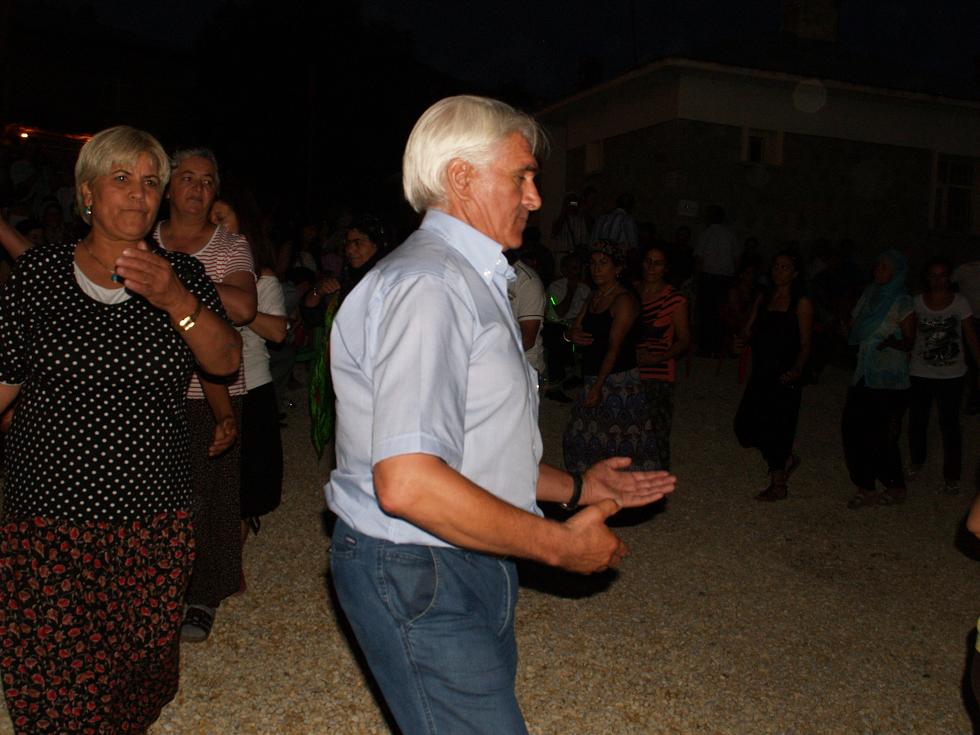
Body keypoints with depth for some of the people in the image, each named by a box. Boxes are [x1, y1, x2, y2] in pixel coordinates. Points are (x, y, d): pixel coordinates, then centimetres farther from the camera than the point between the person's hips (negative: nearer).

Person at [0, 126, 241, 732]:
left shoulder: (183, 276, 5)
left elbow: (226, 361, -8)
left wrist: (177, 302, -23)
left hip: (154, 516, 1)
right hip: (50, 510, -1)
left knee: (143, 664, 11)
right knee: (52, 668, 0)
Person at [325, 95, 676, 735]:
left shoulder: (470, 282, 16)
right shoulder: (428, 285, -18)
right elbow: (407, 483, -28)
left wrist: (578, 486, 16)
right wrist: (560, 544, -18)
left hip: (469, 564, 10)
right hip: (417, 575, -10)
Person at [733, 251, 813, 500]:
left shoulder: (801, 304, -6)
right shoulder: (763, 299, 11)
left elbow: (805, 344, -9)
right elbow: (749, 332, 14)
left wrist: (796, 370, -25)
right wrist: (747, 334, -11)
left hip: (784, 376, -6)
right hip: (761, 373, 6)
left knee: (776, 427, -1)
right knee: (745, 425, 6)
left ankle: (778, 486, 17)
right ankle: (787, 459, 30)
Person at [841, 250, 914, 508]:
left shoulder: (902, 303, -9)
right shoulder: (870, 295, 9)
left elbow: (910, 342, -8)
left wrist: (893, 342, -27)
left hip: (889, 380, -6)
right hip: (864, 376, 6)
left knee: (881, 436, -3)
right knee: (853, 429, 2)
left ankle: (896, 488, 17)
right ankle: (866, 489, 12)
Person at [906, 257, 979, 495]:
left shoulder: (960, 302, -3)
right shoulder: (917, 303, -1)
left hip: (951, 376, -1)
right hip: (920, 374, 1)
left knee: (950, 425, 2)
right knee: (917, 421, 12)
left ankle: (951, 476, 14)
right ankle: (916, 462, 36)